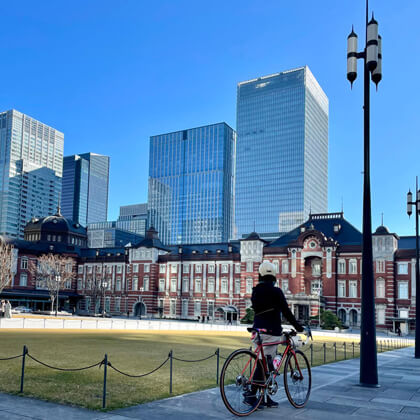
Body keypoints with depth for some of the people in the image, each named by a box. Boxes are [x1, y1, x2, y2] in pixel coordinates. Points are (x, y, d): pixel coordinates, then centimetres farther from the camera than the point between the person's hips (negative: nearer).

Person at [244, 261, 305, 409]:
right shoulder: (275, 291, -9)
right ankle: (251, 394, -4)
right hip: (270, 333, -6)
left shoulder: (255, 291, 10)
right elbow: (286, 312, -10)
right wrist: (298, 327, -2)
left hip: (257, 331, 7)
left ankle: (267, 399, 13)